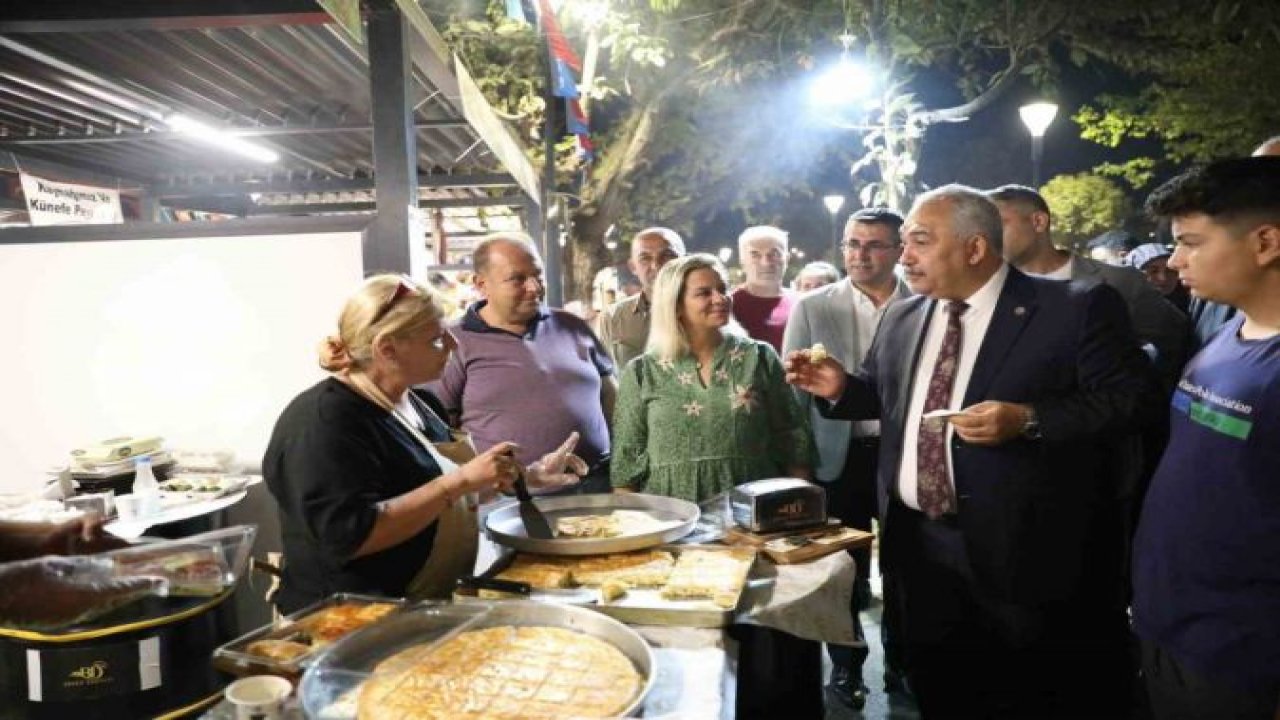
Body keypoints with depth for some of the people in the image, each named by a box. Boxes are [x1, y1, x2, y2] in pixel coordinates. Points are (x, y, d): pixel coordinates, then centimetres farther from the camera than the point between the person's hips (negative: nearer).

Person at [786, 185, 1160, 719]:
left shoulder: (1075, 308, -10)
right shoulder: (901, 318, 8)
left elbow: (1132, 398, -13)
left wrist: (1028, 420, -25)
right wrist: (841, 387, -4)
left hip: (1021, 549, -5)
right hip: (918, 543, 6)